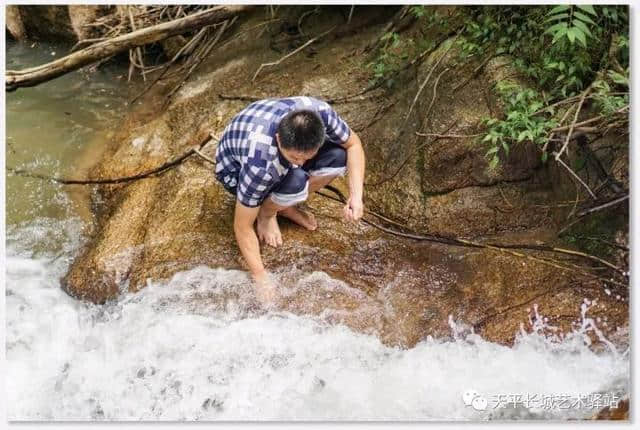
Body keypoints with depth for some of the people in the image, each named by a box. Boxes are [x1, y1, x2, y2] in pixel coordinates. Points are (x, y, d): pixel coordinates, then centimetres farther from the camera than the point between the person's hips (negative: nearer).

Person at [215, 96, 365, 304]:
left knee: (339, 156, -21)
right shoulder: (259, 164, -43)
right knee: (296, 182, -37)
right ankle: (266, 214, -2)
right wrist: (260, 277, -29)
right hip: (235, 168, -5)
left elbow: (353, 144, -14)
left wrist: (356, 195, -25)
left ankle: (286, 205, 3)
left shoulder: (319, 112, -33)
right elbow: (242, 227, -30)